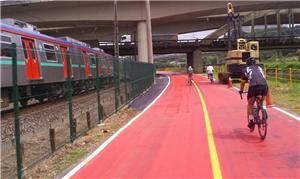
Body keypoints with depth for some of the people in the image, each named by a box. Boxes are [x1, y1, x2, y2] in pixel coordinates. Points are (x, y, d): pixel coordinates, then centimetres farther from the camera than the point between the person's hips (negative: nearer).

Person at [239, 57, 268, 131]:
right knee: (261, 103, 28)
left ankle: (251, 121, 12)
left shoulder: (245, 69, 26)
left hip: (253, 86, -2)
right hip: (264, 85, 2)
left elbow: (242, 82, 38)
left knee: (250, 104, 17)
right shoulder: (260, 68, 33)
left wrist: (241, 90, 55)